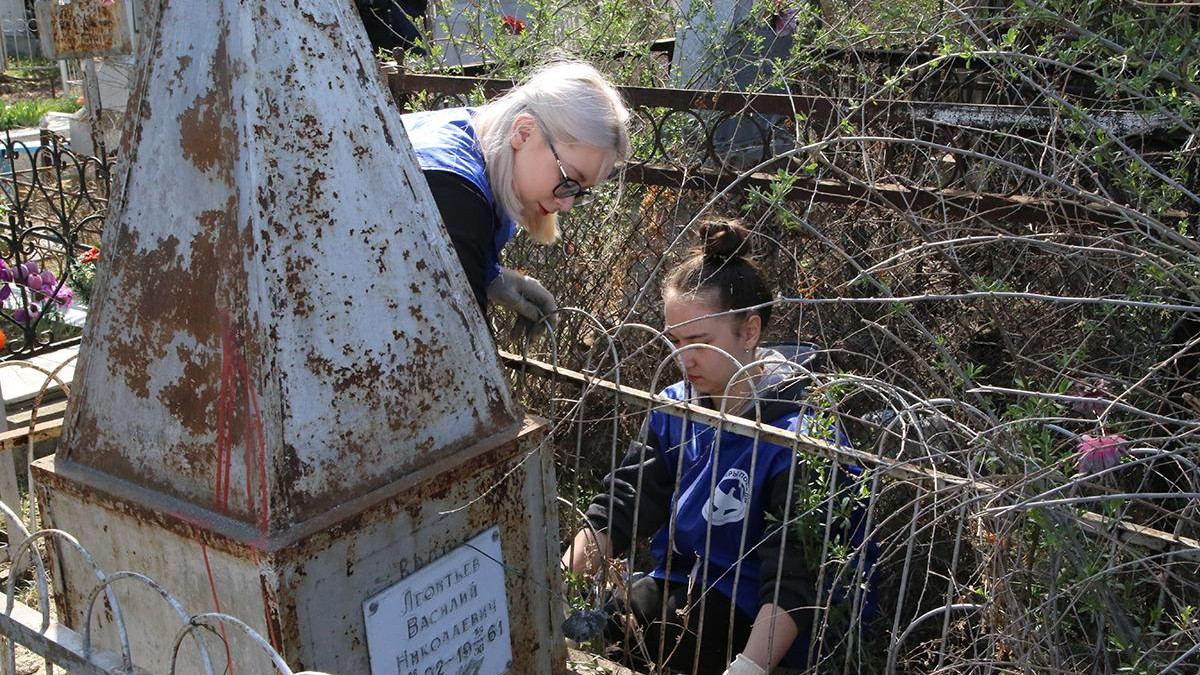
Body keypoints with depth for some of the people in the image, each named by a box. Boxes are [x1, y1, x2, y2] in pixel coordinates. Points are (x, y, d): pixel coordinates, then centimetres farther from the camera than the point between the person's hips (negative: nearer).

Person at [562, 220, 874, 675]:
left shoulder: (801, 438, -21)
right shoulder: (675, 408, 0)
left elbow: (792, 581, -27)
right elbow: (622, 505, -2)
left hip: (754, 624, -6)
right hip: (679, 586, 6)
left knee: (603, 625, -23)